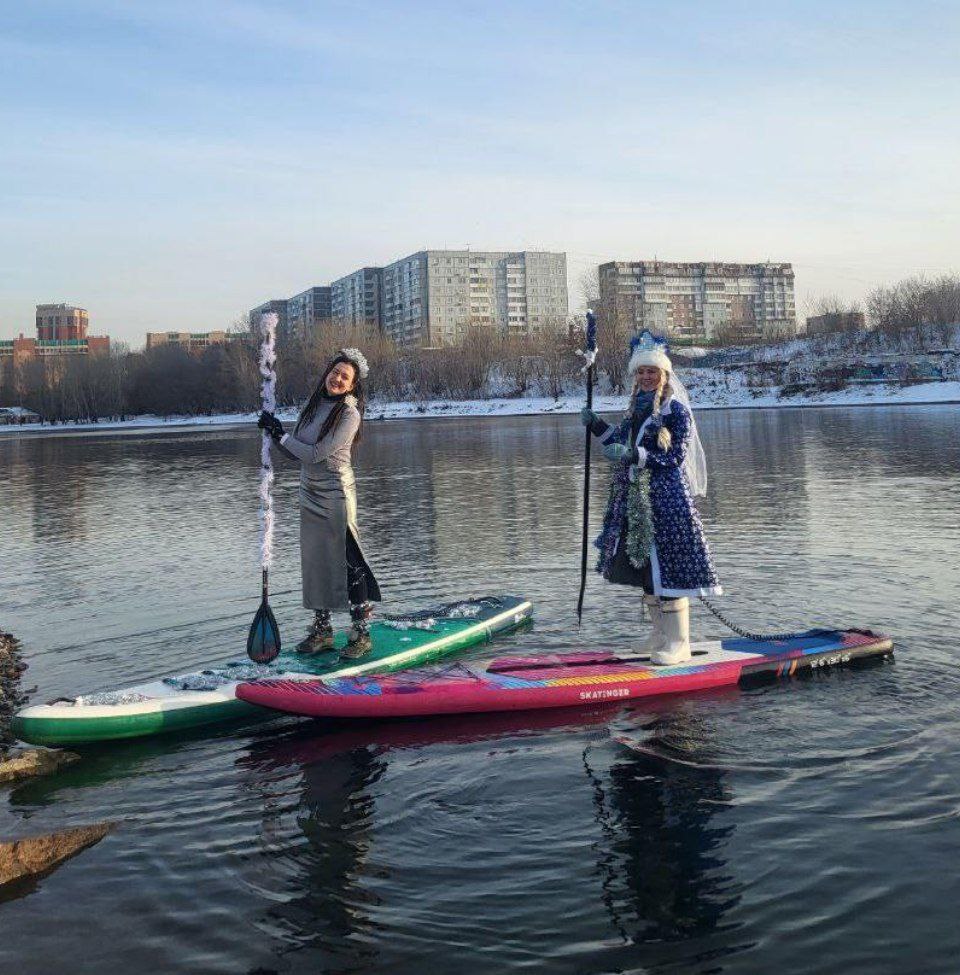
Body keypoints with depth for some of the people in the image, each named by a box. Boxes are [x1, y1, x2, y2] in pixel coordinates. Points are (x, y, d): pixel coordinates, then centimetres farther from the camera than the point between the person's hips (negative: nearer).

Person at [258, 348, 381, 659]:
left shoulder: (349, 414, -13)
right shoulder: (314, 405, 9)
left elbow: (315, 454, -18)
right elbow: (297, 454, 10)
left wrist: (281, 435, -8)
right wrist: (276, 433, -4)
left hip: (336, 494, -8)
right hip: (309, 494, 8)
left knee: (348, 563, -4)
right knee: (315, 562, 12)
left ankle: (361, 634, 4)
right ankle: (322, 631, 22)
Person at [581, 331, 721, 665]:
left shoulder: (675, 409, -9)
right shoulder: (638, 406, 14)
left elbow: (675, 457, -15)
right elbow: (624, 444, 21)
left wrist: (633, 455, -24)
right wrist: (596, 425, 12)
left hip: (667, 498, -8)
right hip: (637, 500, 8)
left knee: (667, 564, -7)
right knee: (643, 565, 12)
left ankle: (678, 642, 0)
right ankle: (661, 635, 24)